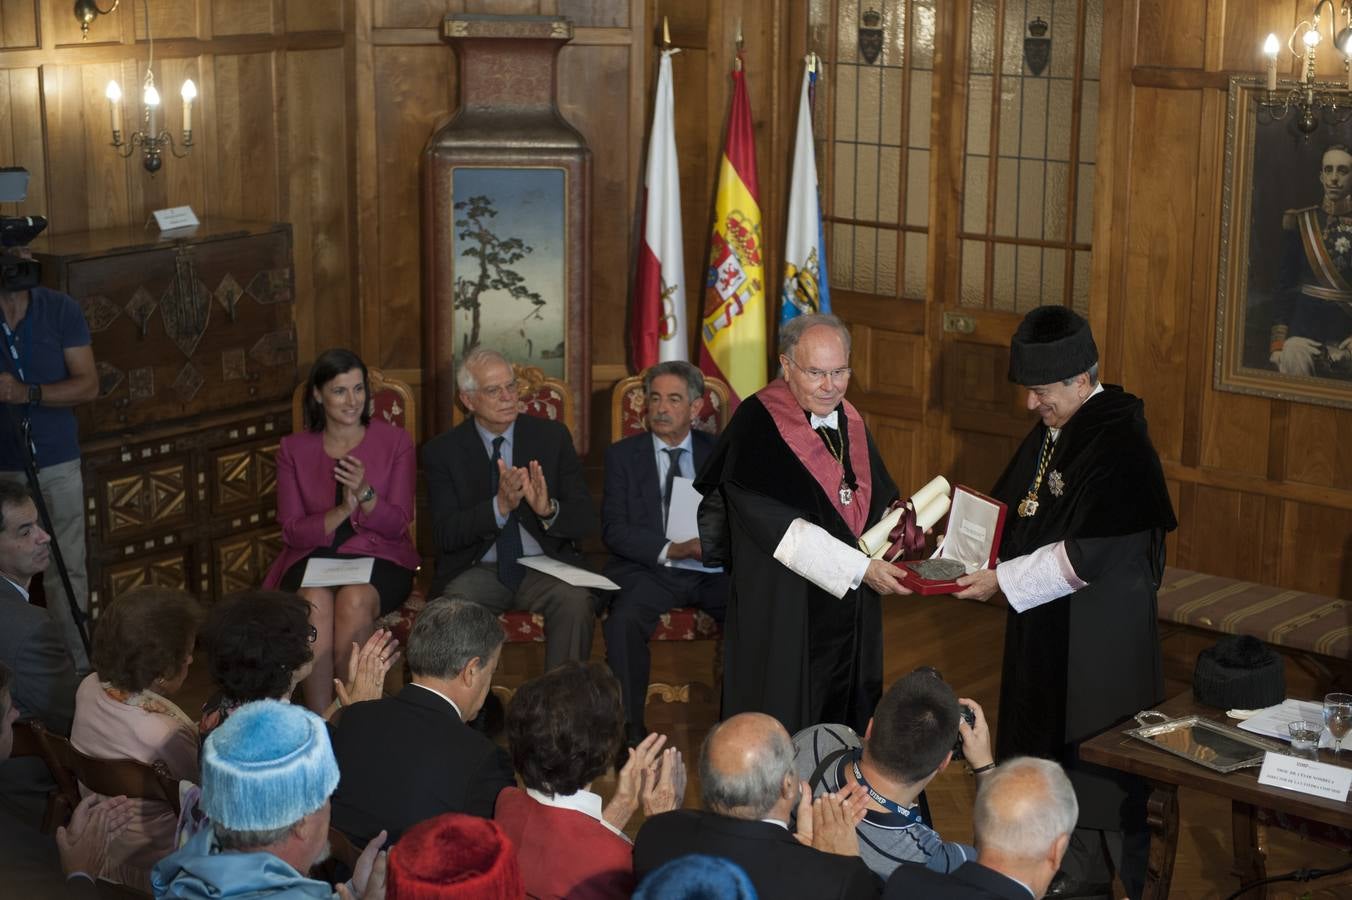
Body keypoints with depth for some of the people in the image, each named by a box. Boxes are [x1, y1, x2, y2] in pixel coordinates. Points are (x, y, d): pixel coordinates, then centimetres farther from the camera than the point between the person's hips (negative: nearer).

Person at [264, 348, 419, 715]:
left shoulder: (395, 442, 4)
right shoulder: (294, 448, 7)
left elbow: (397, 525, -1)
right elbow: (292, 530, 2)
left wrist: (365, 494, -21)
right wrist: (342, 511, -17)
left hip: (377, 557, -1)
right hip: (313, 559, 1)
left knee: (355, 600, -35)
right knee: (315, 602, -34)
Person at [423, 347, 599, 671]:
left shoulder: (553, 436, 5)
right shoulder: (442, 451, 2)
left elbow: (586, 521, 1)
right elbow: (445, 535, -9)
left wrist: (548, 509, -22)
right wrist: (500, 506, -25)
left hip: (545, 568, 1)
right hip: (477, 570, -1)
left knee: (576, 600, -30)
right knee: (454, 606, -33)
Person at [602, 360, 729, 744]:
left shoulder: (718, 453, 13)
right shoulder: (623, 455, 7)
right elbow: (614, 530, -3)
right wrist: (672, 550, -18)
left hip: (714, 570, 2)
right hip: (648, 569, -1)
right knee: (624, 621, -33)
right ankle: (630, 727, -20)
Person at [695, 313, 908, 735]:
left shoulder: (849, 421, 9)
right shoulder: (757, 425, -15)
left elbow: (878, 502, 16)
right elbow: (779, 526, -21)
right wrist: (860, 568, -23)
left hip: (851, 603, 7)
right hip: (784, 610, -7)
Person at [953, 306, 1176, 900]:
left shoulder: (1117, 446, -22)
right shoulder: (1051, 430, 5)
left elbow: (1086, 555, -25)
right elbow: (1010, 506, 17)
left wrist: (1003, 580, -20)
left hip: (1101, 636, -9)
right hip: (1044, 627, 9)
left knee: (1099, 761, 3)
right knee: (1052, 750, 17)